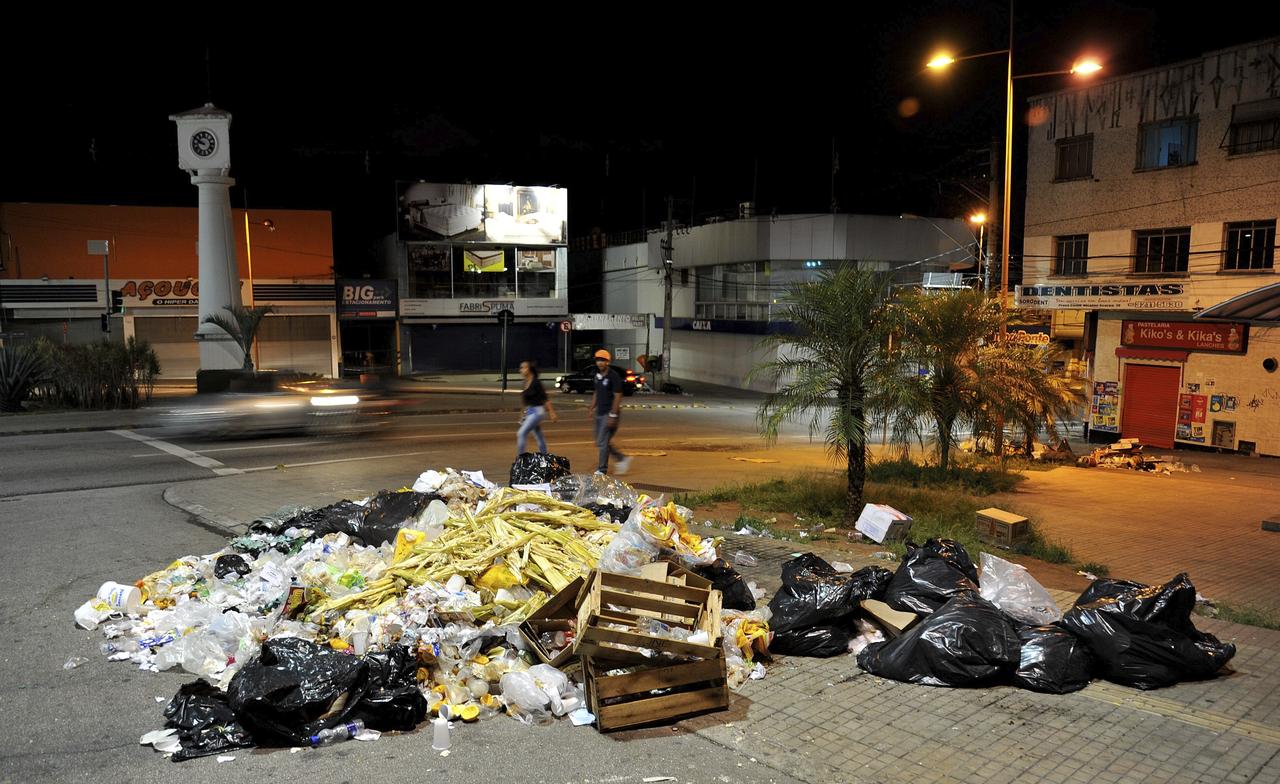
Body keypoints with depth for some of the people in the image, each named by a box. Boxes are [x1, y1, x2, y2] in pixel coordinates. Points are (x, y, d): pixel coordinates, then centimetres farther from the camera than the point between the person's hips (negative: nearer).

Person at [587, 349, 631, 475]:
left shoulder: (613, 376, -14)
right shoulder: (598, 375, 11)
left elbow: (618, 396, -16)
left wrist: (612, 415, -20)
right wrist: (592, 408, 12)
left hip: (609, 413, -9)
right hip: (599, 413, 9)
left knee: (603, 442, -6)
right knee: (600, 442, 12)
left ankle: (602, 469, 4)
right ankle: (622, 459, 23)